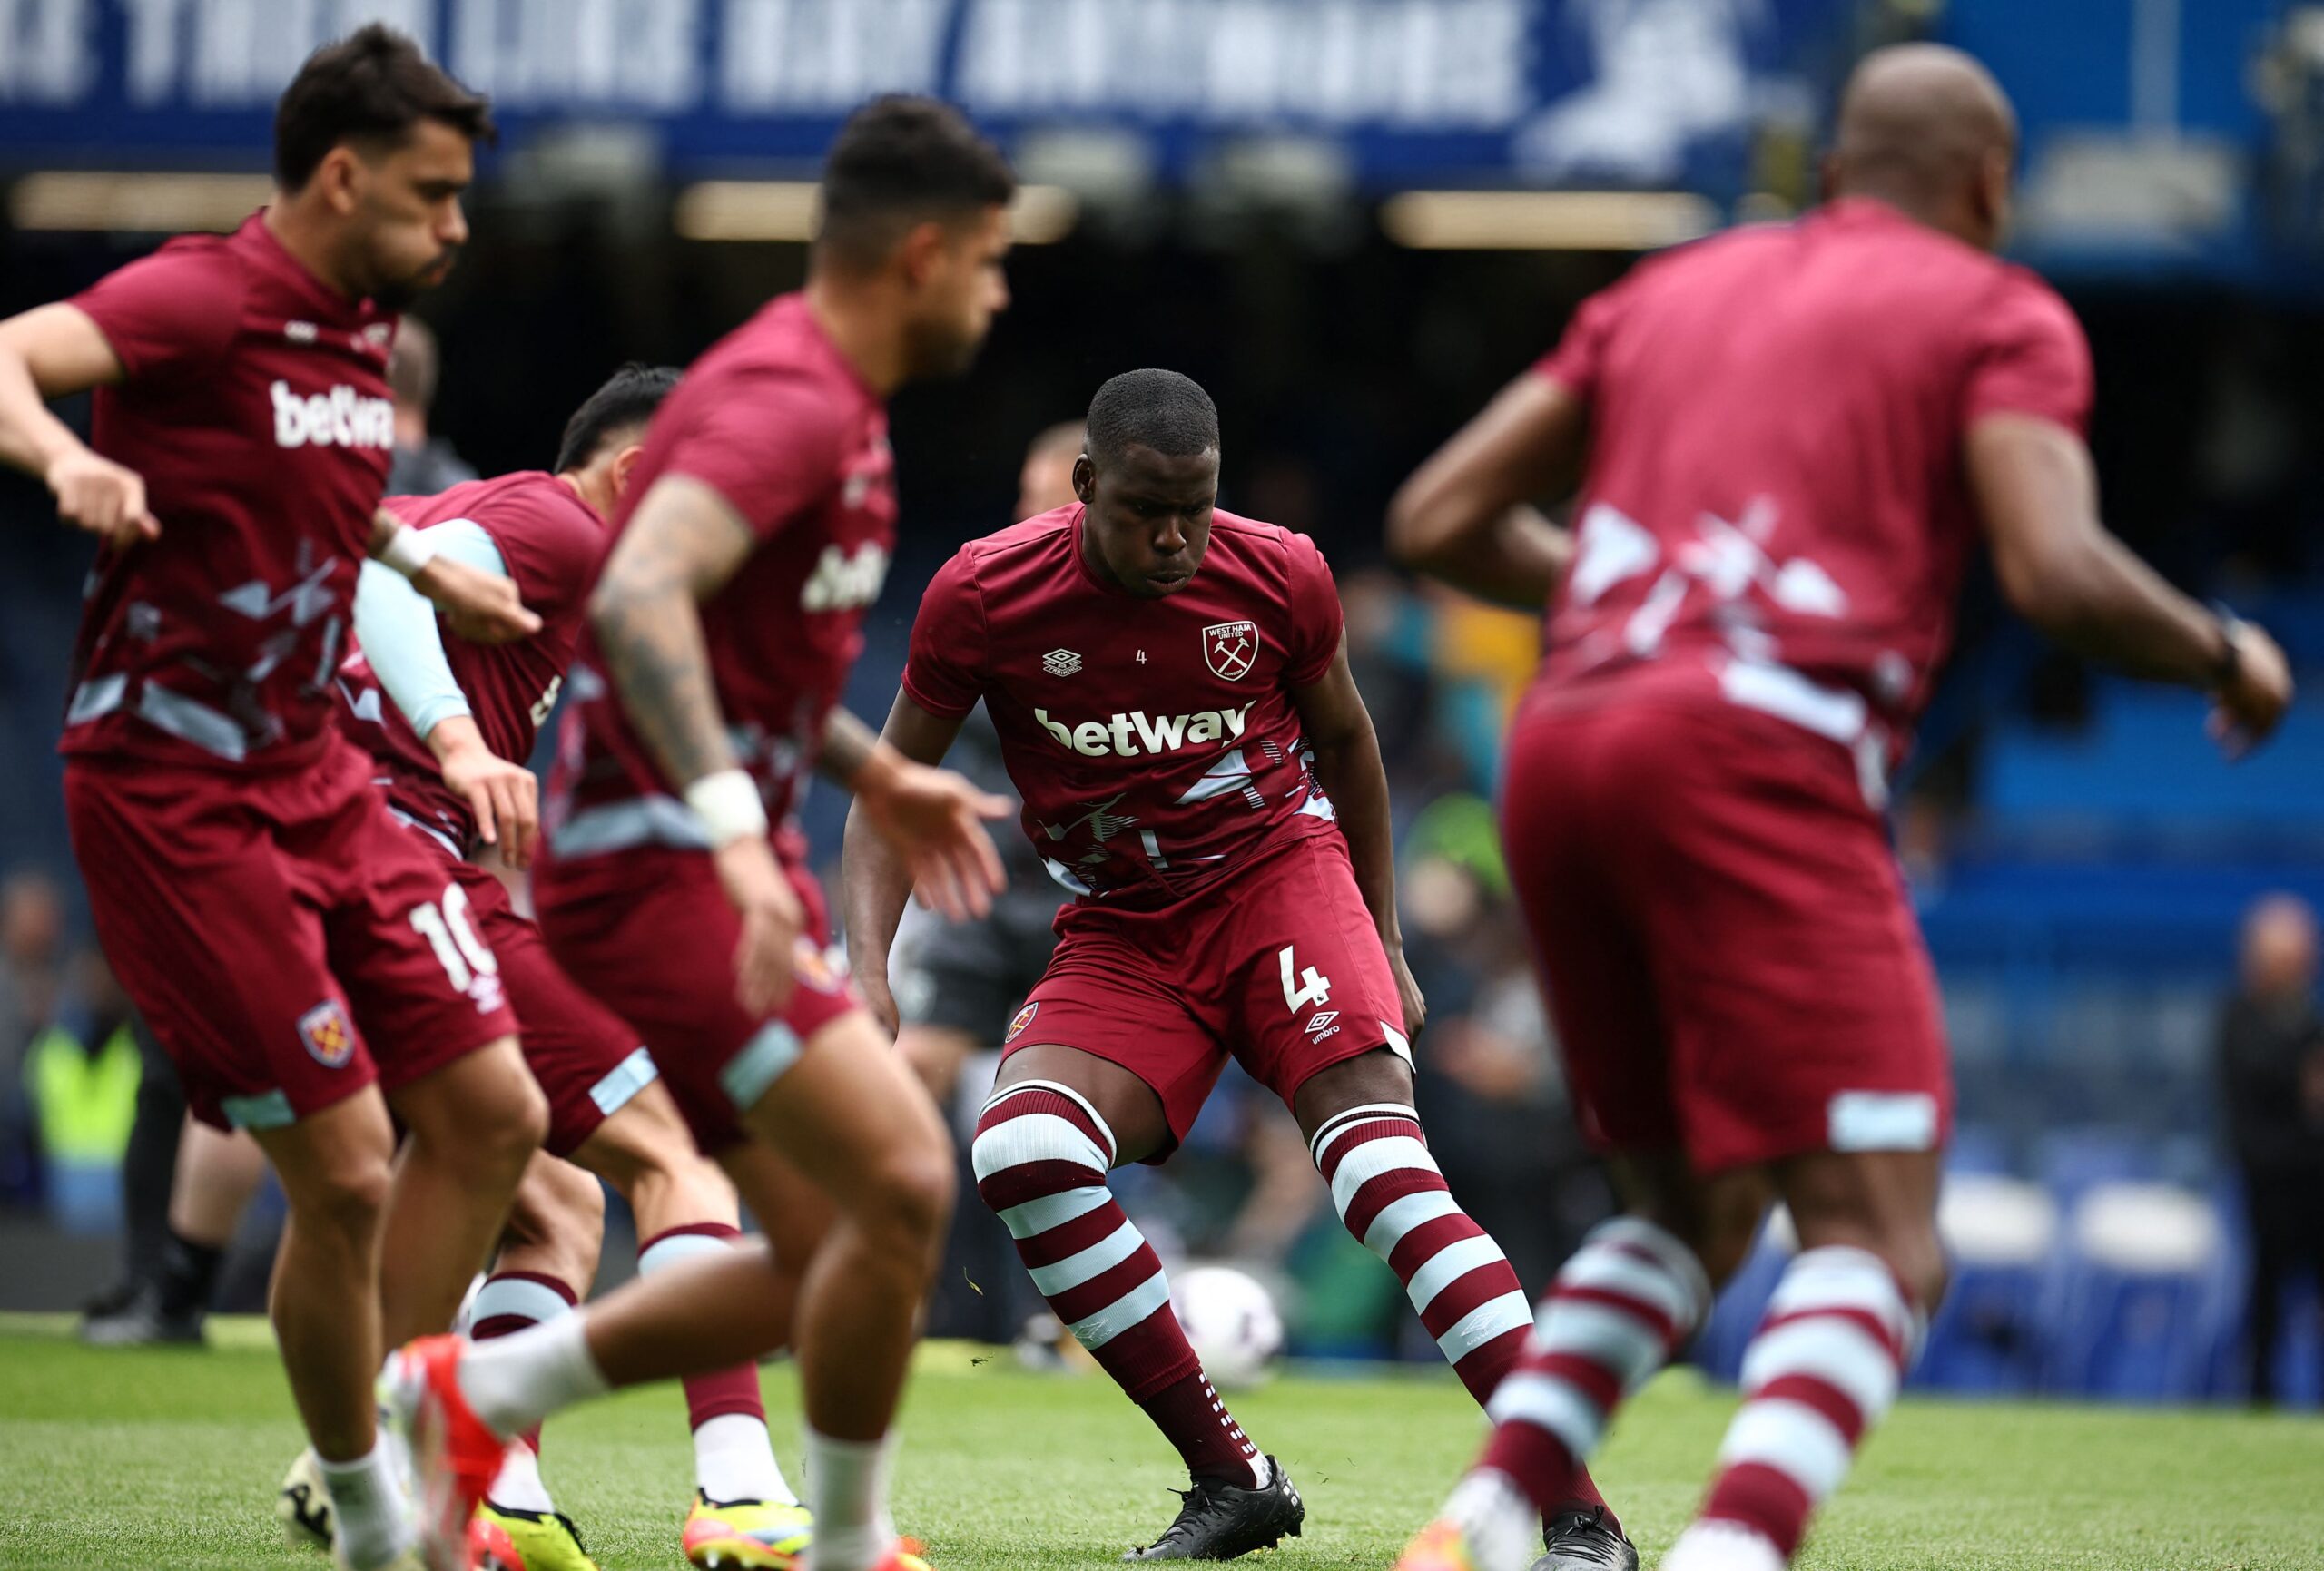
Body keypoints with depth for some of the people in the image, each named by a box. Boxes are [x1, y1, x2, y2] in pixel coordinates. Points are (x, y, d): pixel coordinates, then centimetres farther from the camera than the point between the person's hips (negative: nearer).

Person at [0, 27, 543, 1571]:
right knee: (345, 1169, -9)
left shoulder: (363, 329, 10)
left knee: (492, 1112, 7)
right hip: (169, 794, -9)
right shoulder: (202, 300, -16)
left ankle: (386, 1438, 20)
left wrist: (420, 561, 33)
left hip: (313, 778, 9)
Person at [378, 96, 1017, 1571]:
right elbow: (640, 594, -34)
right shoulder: (791, 398, -17)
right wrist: (735, 824, -43)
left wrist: (877, 774, 25)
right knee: (904, 1177, -17)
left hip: (725, 864, 10)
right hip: (663, 872, -10)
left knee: (831, 1259, 8)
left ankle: (478, 1392, 17)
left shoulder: (826, 396, 15)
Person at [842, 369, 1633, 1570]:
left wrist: (1384, 947, 16)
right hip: (1120, 936, 2)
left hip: (1279, 875, -1)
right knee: (1019, 1154, -26)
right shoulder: (984, 598, -10)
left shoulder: (1278, 577, -8)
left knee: (1378, 1148, -25)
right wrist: (867, 972, -13)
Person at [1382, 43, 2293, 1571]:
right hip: (1757, 757, -6)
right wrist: (2224, 654, 12)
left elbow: (1438, 518, 23)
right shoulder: (1996, 314, 9)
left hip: (1560, 752, 7)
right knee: (1878, 1248, -8)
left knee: (1689, 1214, 22)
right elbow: (2060, 573, -7)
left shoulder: (1671, 287, 26)